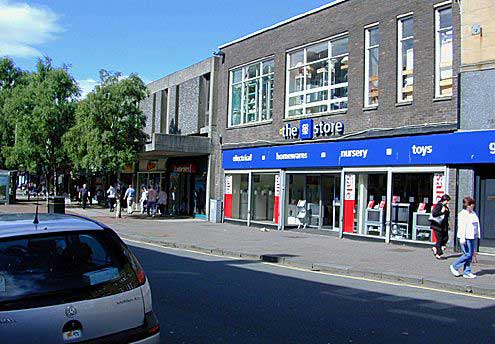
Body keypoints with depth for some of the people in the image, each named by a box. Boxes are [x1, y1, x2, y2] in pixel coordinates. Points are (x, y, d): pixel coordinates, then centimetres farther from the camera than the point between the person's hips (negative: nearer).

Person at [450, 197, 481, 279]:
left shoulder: (473, 213, 14)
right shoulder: (462, 214, -11)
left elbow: (477, 226, 20)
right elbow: (461, 227, -16)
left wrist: (477, 236, 17)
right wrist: (462, 238, -20)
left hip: (473, 237, 8)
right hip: (466, 238, -8)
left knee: (470, 255, 8)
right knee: (468, 254, -10)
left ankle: (467, 272, 14)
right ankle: (454, 266, 7)